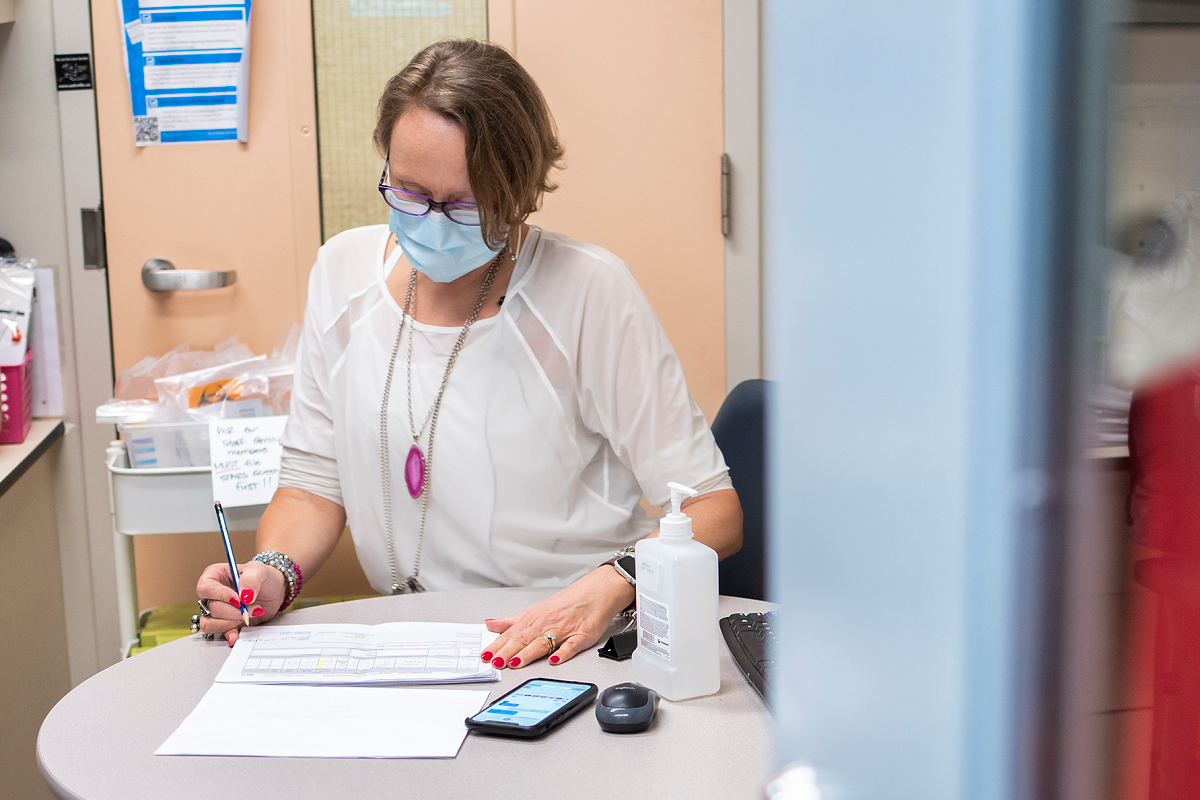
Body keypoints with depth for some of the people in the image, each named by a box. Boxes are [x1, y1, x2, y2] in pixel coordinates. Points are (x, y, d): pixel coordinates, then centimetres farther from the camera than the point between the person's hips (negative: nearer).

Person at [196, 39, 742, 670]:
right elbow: (315, 479, 9)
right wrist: (274, 571, -11)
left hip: (571, 647, -2)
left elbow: (712, 510, -12)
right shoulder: (344, 270, 3)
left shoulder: (589, 291, -14)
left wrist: (608, 586, -30)